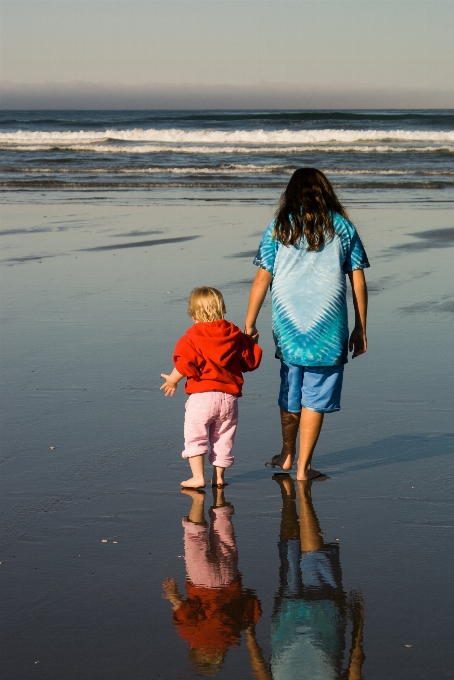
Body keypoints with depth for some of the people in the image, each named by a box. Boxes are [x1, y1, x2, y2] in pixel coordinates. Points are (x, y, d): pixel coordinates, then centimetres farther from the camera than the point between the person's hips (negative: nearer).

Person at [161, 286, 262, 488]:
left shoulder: (193, 336, -6)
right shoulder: (235, 334, 7)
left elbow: (185, 365, -12)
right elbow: (251, 360, 11)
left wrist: (172, 380, 5)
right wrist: (252, 343, 31)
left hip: (201, 396, -4)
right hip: (229, 396, 4)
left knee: (195, 437, 4)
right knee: (223, 438, 14)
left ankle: (198, 477, -1)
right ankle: (219, 476, 16)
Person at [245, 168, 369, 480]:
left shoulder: (279, 228, 2)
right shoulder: (342, 227, 3)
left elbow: (262, 279, -1)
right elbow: (358, 282, 2)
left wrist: (249, 325, 7)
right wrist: (360, 330, 9)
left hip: (288, 326, 1)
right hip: (328, 330, -1)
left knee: (290, 393, 19)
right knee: (315, 399, 5)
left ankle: (287, 455, 34)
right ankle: (303, 466, 6)